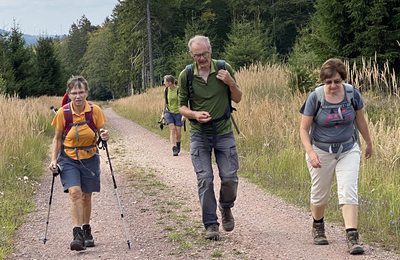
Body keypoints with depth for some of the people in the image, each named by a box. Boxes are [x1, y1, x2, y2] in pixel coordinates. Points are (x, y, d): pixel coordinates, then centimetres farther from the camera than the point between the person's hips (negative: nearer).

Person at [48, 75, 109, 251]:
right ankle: (77, 234, -20)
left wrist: (104, 136, -22)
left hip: (89, 158, 1)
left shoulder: (95, 111, -9)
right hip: (68, 159, -1)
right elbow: (57, 138, 2)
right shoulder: (63, 113, -10)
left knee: (86, 195, 11)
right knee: (75, 192, -18)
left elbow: (101, 132, 2)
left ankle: (86, 230, 31)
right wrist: (53, 160, -6)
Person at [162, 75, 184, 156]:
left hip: (177, 113, -2)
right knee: (172, 129, -16)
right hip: (169, 112, 2)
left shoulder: (178, 90, -14)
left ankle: (178, 147, 28)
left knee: (178, 132, 1)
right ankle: (174, 149, -22)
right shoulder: (166, 90, 0)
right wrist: (164, 113, 16)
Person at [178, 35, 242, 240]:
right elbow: (182, 106, 3)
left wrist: (231, 83, -14)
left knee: (230, 177, -1)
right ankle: (210, 224, 6)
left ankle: (226, 208, 29)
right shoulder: (186, 75, -4)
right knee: (205, 179, -4)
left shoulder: (224, 69, -3)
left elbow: (237, 99, 6)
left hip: (224, 132, 0)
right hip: (199, 134, 0)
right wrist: (195, 114, -18)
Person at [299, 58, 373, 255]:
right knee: (320, 194, 14)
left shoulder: (352, 94, -10)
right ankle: (317, 227, 41)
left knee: (349, 192, -11)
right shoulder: (315, 97, -16)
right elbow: (304, 129, -11)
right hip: (321, 151, 0)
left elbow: (360, 120, 7)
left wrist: (369, 143, 18)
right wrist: (310, 152, -24)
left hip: (348, 150, 1)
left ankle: (352, 238, -13)